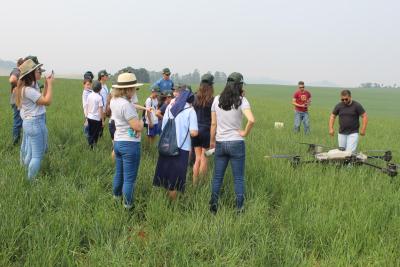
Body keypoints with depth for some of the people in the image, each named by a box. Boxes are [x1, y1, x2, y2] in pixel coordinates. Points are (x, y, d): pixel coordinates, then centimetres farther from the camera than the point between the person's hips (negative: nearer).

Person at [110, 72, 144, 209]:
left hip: (118, 141, 9)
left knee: (119, 172, 26)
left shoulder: (114, 101, 3)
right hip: (130, 144, -9)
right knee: (129, 177, 4)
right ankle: (128, 204, 13)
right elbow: (138, 127, -24)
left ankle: (116, 195, 43)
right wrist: (142, 120, -5)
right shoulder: (126, 105, -25)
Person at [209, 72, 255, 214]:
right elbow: (251, 120, -26)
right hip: (236, 143, -3)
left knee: (217, 177, 14)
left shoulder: (217, 100, 0)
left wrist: (212, 141, 14)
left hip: (220, 143, 3)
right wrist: (245, 133, -9)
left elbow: (213, 123, 4)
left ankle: (213, 205, 14)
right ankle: (239, 208, 11)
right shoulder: (241, 101, -10)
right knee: (239, 178, 8)